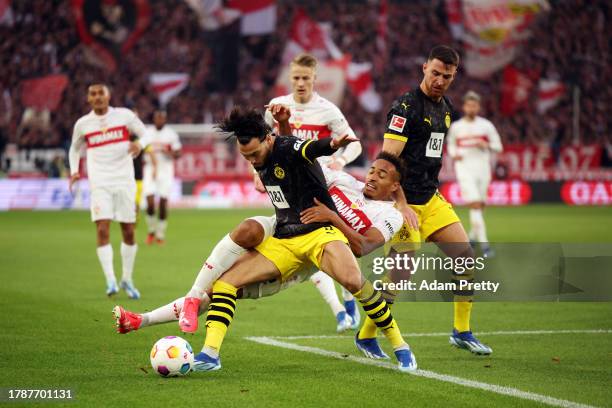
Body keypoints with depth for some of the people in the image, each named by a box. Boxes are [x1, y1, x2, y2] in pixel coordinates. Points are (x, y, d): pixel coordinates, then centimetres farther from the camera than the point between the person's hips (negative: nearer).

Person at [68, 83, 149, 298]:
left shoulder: (124, 115, 0)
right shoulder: (82, 124, 4)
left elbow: (145, 134, 9)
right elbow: (74, 149, 19)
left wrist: (139, 144, -15)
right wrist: (74, 171, 2)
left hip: (124, 181, 0)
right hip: (100, 184, 0)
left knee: (128, 232, 6)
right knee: (102, 230, -15)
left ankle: (127, 279, 21)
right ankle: (110, 280, -17)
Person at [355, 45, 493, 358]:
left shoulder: (446, 109, 11)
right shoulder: (406, 107, -15)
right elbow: (387, 160, -20)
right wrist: (402, 205, -25)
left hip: (431, 199, 8)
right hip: (404, 200, -8)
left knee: (466, 256, 3)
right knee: (401, 273, -10)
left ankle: (461, 332, 16)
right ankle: (365, 336, 7)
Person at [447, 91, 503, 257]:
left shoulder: (486, 125, 3)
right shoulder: (456, 127, 4)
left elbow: (498, 146, 7)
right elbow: (451, 144, 19)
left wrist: (485, 145, -13)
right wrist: (454, 154, -2)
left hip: (483, 168, 2)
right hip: (465, 169, -2)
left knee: (480, 206, 9)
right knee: (475, 205, -15)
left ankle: (472, 235, 35)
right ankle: (484, 244, -19)